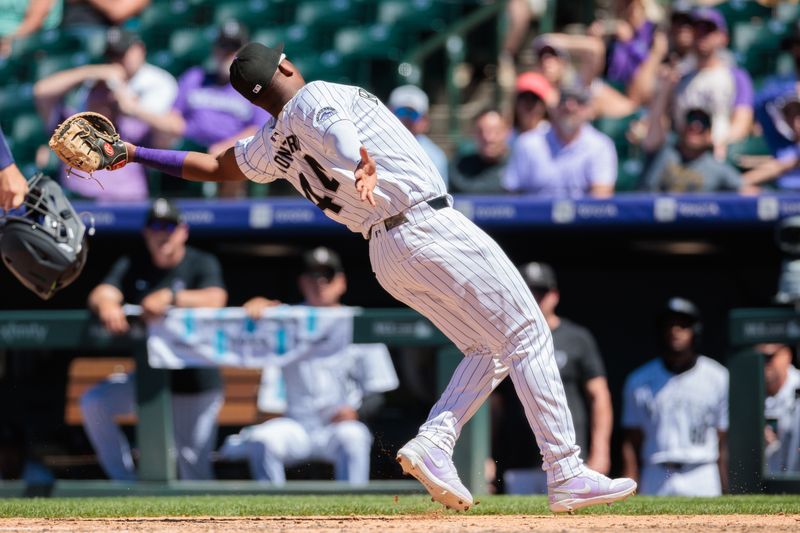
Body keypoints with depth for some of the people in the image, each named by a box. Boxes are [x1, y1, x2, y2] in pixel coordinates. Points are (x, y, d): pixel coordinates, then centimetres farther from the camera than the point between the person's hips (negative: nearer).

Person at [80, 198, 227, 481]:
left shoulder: (202, 264, -4)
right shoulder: (132, 266, 6)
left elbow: (216, 299, -24)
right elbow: (99, 294, -10)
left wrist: (170, 297, -39)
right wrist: (105, 304, -36)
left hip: (195, 383, -4)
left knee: (195, 469, -5)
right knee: (93, 402, -16)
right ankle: (125, 485, -8)